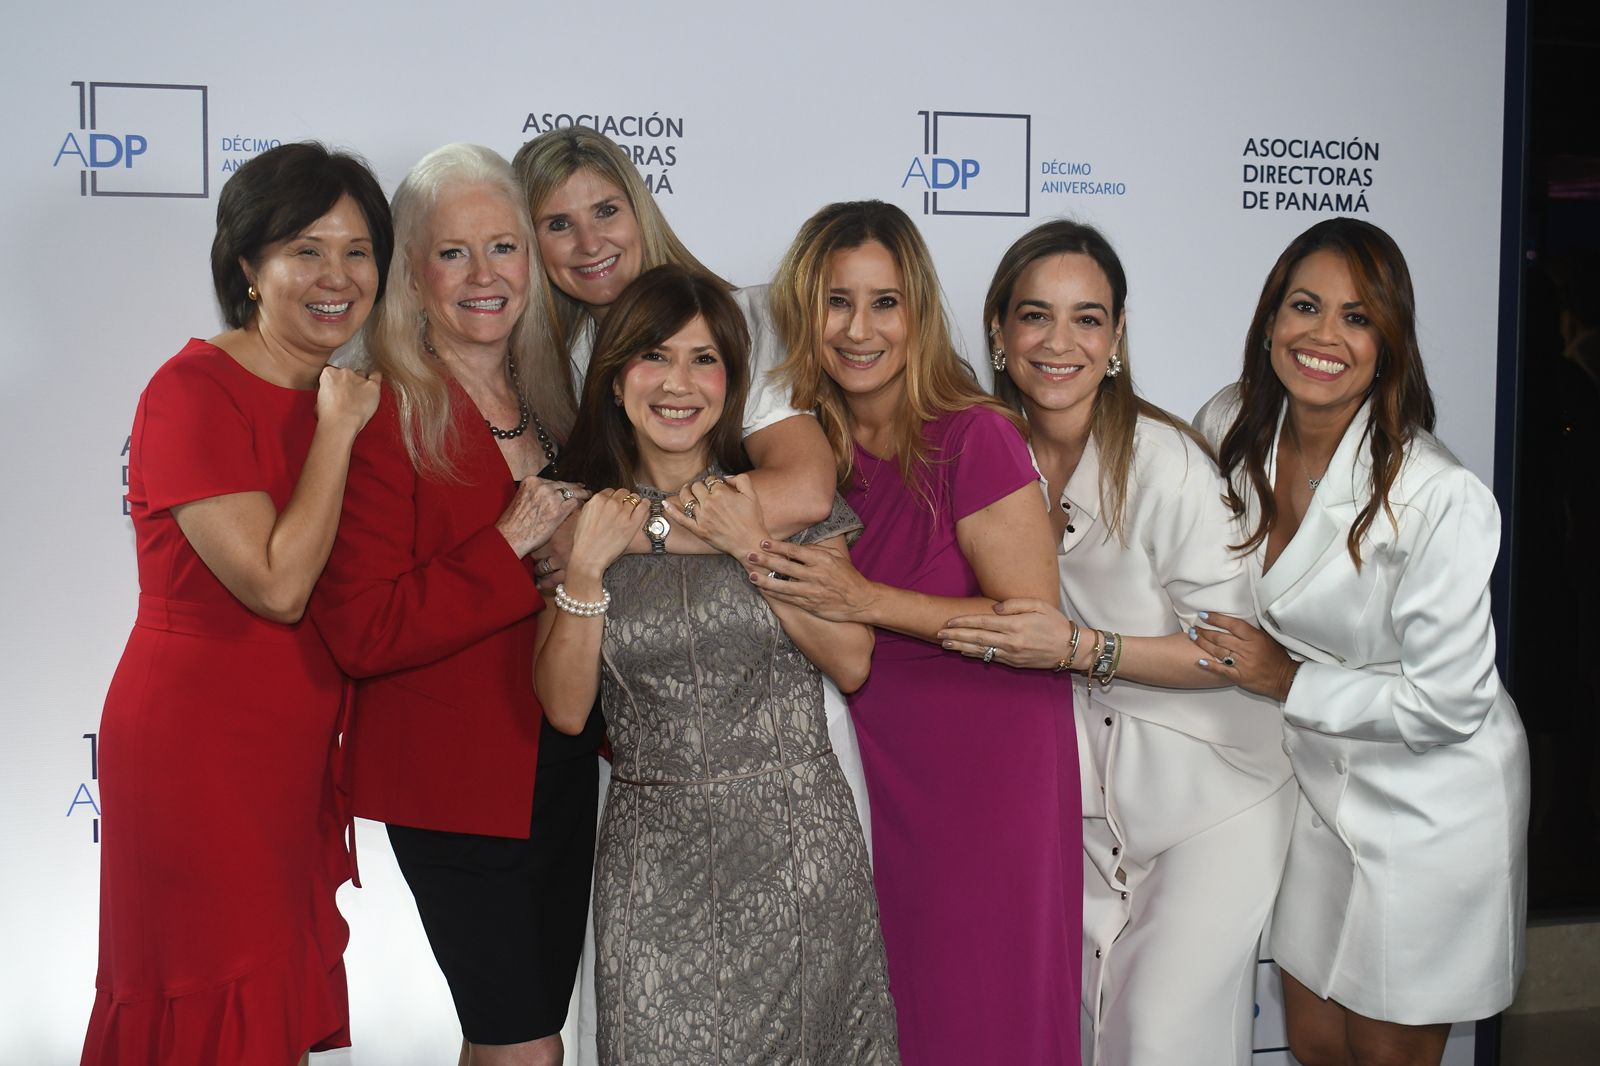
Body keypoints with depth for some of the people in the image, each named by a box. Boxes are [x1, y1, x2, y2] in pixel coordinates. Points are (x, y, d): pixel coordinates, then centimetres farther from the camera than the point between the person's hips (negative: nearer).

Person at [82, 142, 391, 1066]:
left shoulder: (336, 399, 10)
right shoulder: (193, 392, -15)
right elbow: (277, 585, -23)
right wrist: (338, 430, -17)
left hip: (294, 754, 8)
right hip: (196, 753, -8)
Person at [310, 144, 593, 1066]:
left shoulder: (543, 400, 8)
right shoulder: (384, 414, -14)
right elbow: (362, 633, -21)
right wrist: (509, 549, -23)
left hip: (559, 760, 7)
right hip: (454, 777, -7)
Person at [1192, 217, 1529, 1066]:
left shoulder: (1441, 500, -26)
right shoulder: (1230, 427, -9)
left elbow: (1447, 702, -21)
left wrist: (1288, 680, -18)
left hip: (1430, 799, -5)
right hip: (1316, 778, 5)